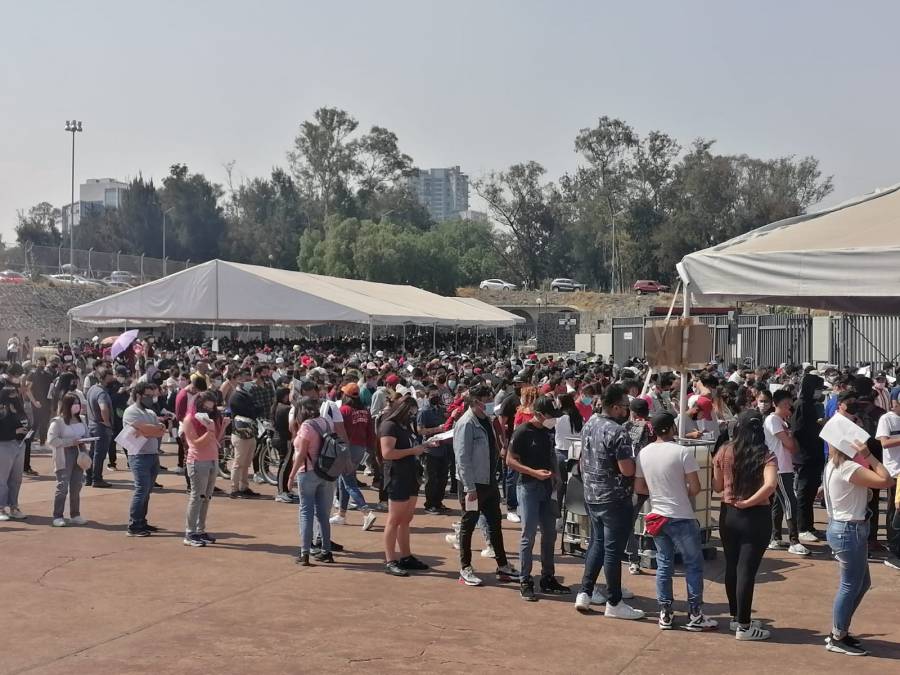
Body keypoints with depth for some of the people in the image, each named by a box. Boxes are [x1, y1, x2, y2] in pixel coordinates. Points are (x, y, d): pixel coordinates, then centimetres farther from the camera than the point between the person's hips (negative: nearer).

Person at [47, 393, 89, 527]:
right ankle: (58, 517, -1)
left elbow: (86, 435, 22)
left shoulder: (80, 421, 12)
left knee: (76, 488, 9)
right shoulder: (57, 422, -9)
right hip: (64, 459, -6)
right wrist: (71, 442, -20)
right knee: (62, 488, -7)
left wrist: (83, 441, -2)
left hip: (78, 458, 6)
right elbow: (51, 440, -16)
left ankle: (75, 515, 18)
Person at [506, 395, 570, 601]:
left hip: (547, 488, 7)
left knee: (550, 534, 11)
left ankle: (548, 579, 22)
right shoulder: (523, 432, -11)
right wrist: (534, 472, -22)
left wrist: (556, 476, 7)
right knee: (529, 535, -5)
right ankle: (525, 582, 3)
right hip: (528, 487, -7)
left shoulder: (549, 431, 9)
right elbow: (510, 460, -12)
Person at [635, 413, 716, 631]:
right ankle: (695, 615, 9)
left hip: (657, 516, 5)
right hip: (681, 517, -5)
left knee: (664, 565, 13)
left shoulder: (643, 453, 1)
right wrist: (685, 495, 6)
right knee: (693, 564, 6)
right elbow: (695, 488, -14)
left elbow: (639, 488, 7)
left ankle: (665, 614, 15)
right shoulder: (682, 452, -14)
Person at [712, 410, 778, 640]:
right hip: (755, 517, -4)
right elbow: (770, 485, -27)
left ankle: (736, 617, 30)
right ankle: (743, 626, 6)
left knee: (731, 566, 17)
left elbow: (717, 486, 5)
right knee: (747, 570, 0)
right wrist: (749, 502, -16)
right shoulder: (766, 455, -11)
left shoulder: (724, 452, -2)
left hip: (728, 514, 4)